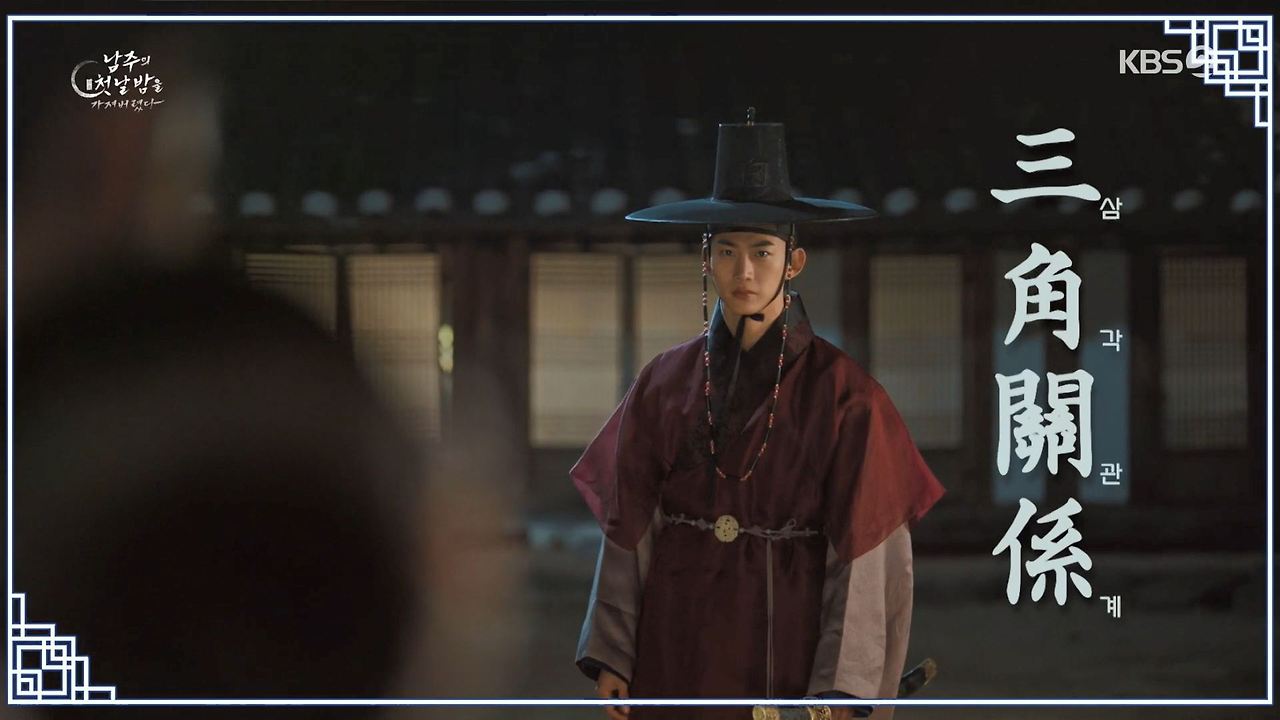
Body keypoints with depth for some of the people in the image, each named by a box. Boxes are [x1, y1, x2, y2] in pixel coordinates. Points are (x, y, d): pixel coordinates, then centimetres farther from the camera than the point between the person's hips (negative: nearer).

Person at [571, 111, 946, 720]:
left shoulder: (841, 390, -5)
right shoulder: (666, 382, 4)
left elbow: (865, 551, -8)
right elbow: (629, 527, 6)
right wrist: (611, 657, 0)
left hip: (786, 645, -2)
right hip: (679, 651, 3)